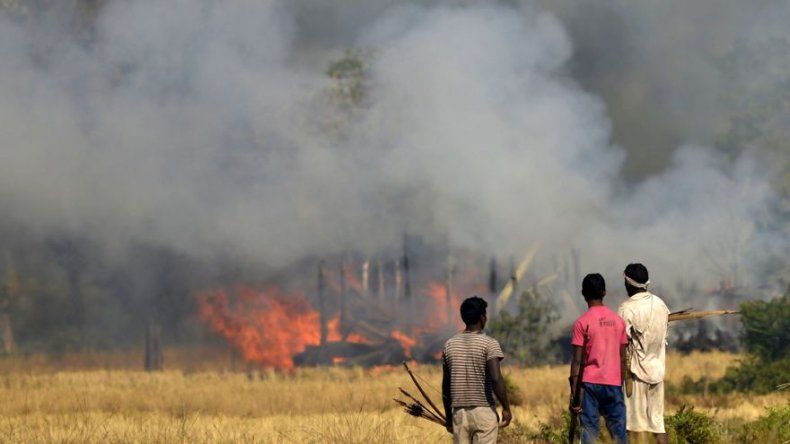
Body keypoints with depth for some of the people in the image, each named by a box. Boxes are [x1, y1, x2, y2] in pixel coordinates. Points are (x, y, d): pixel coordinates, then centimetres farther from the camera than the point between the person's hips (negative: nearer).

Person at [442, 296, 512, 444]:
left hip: (459, 413, 4)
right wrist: (506, 408, -8)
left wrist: (448, 417, 18)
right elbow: (496, 379, -17)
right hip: (484, 411, -4)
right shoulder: (489, 344, -7)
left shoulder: (450, 345, 7)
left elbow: (445, 385, 10)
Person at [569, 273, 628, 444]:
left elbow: (577, 361, -7)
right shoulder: (618, 321, 7)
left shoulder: (582, 322, -5)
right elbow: (623, 359, 9)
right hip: (614, 384, 3)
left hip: (589, 383, -3)